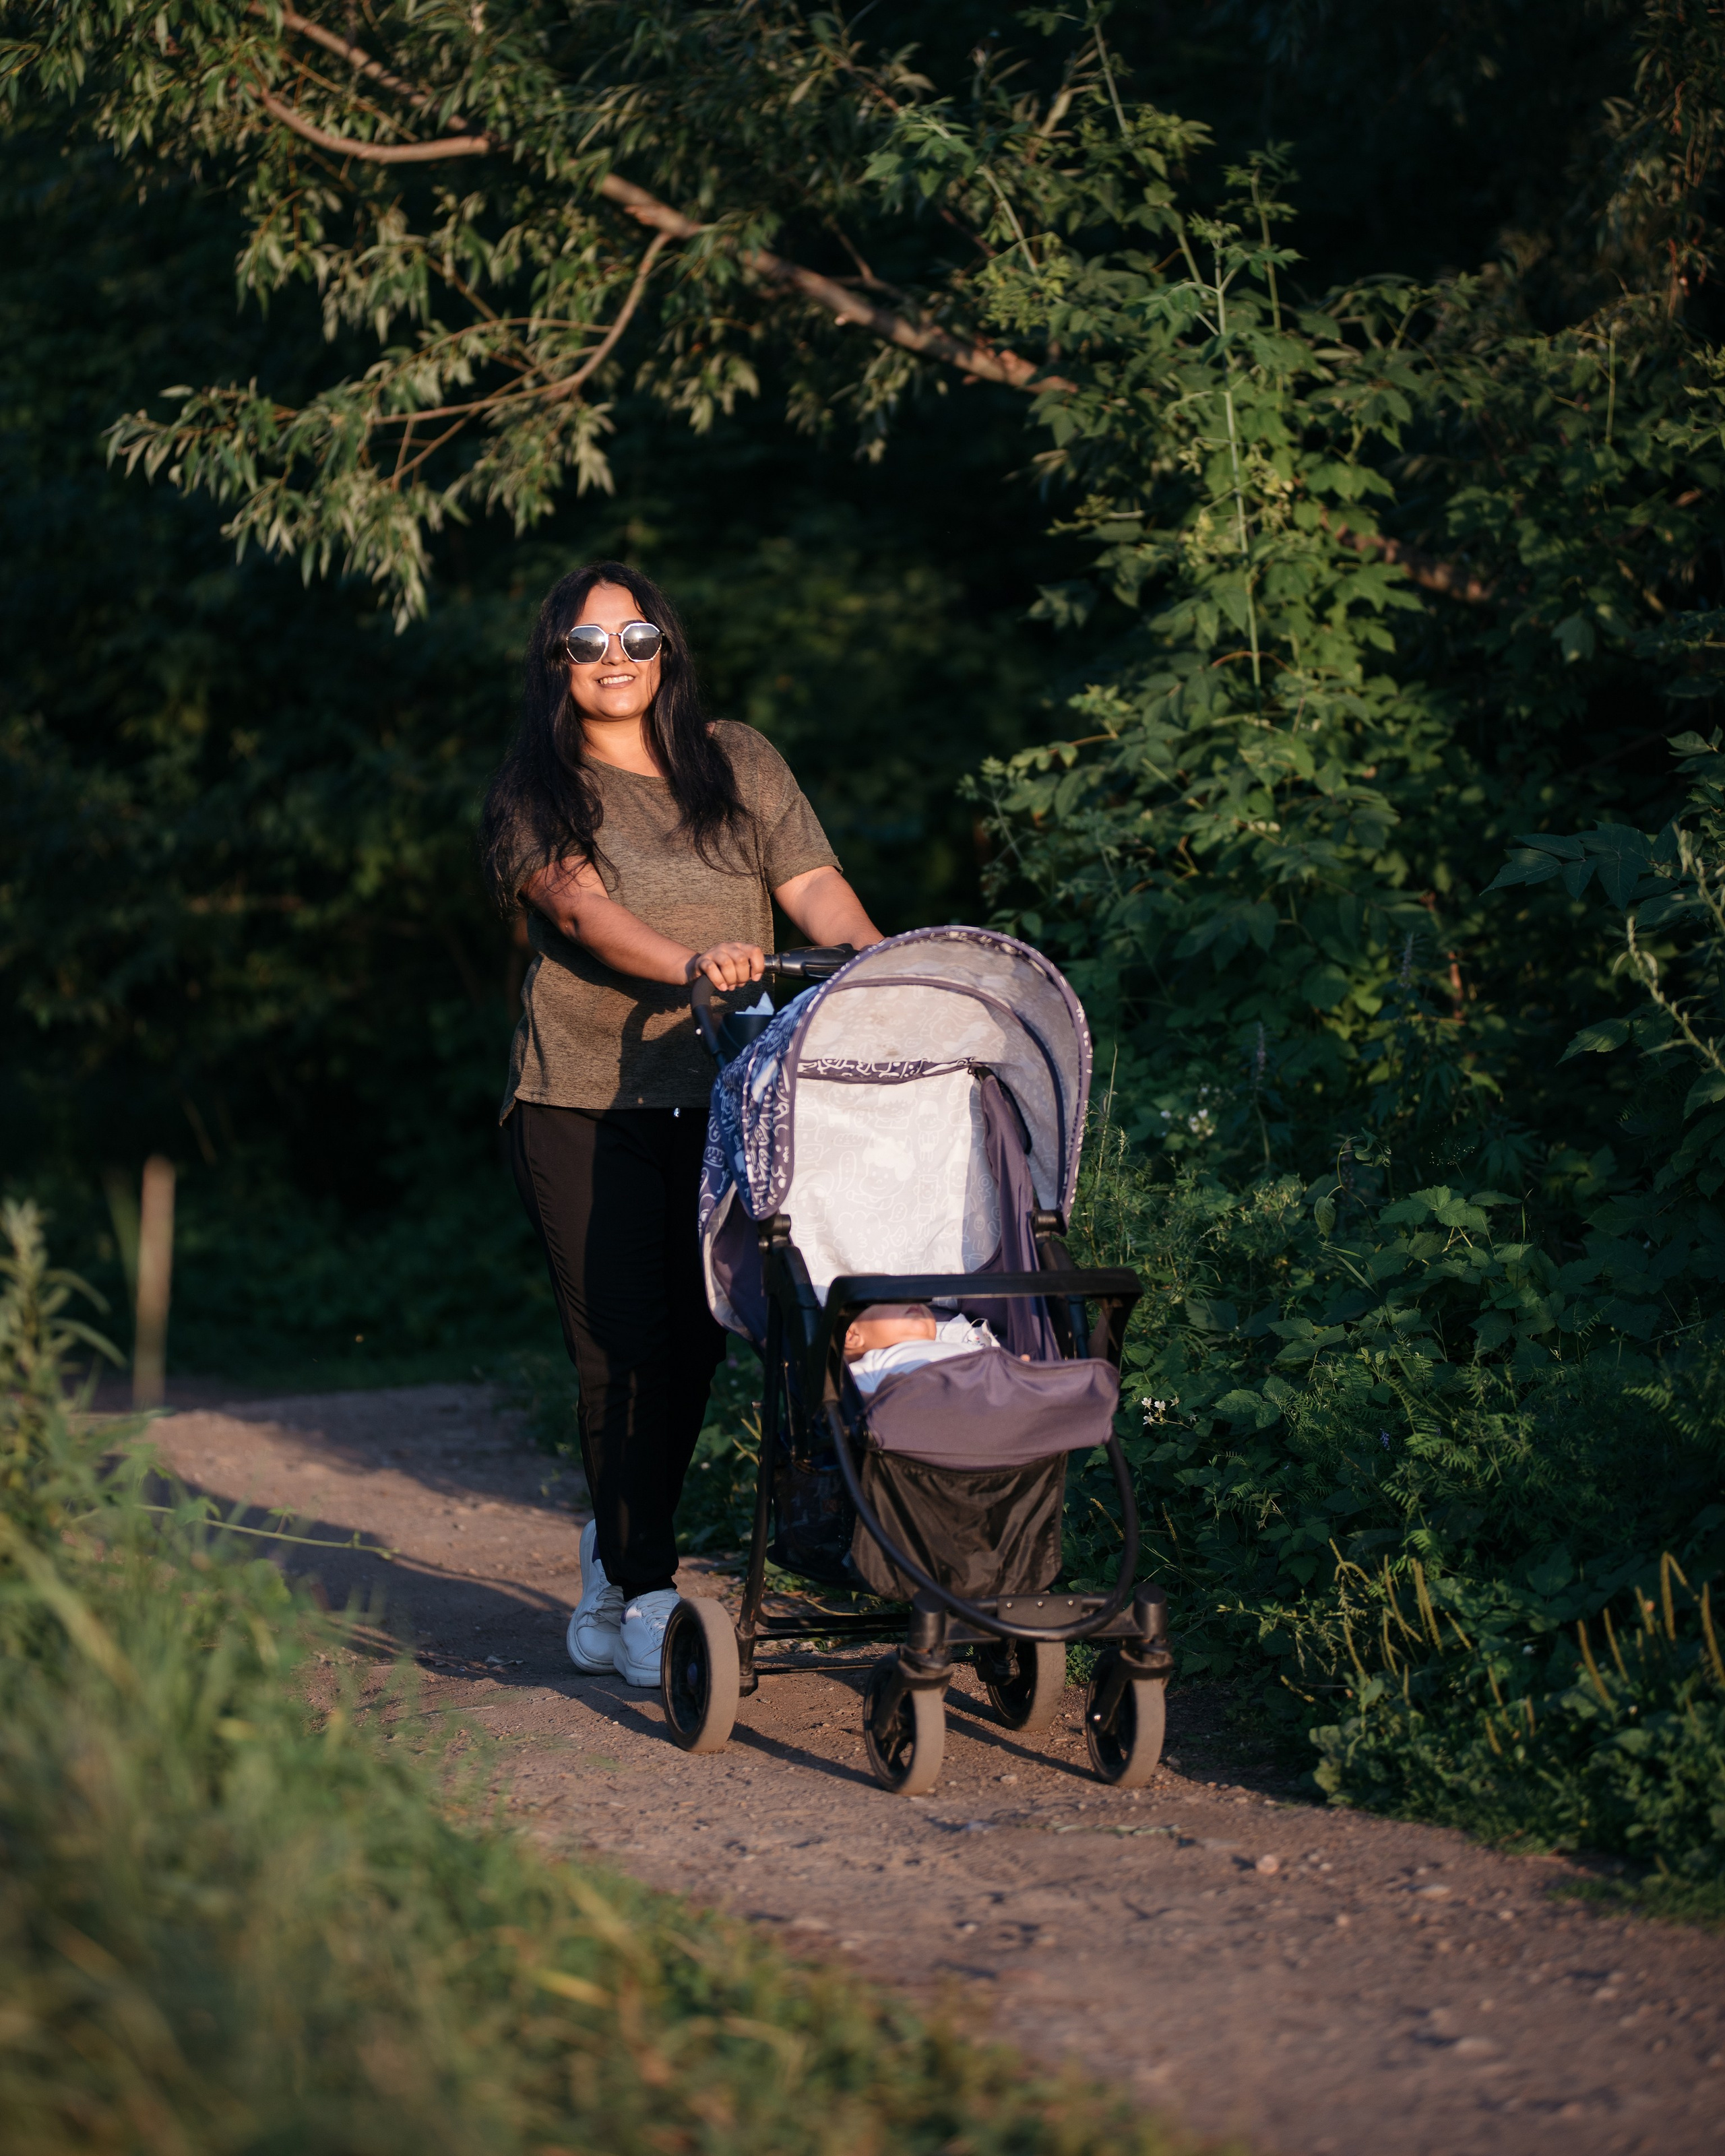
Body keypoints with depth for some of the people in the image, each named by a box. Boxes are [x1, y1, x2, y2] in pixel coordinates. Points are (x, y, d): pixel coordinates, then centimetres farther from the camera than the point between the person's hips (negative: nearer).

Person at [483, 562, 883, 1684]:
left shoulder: (740, 763, 12)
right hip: (583, 1103, -3)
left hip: (719, 1099, 3)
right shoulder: (535, 790, 3)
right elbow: (578, 907, -14)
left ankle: (618, 1555, 28)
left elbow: (814, 886, 3)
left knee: (694, 1340, 5)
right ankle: (647, 1601, 2)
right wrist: (689, 964, -31)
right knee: (625, 1347, -7)